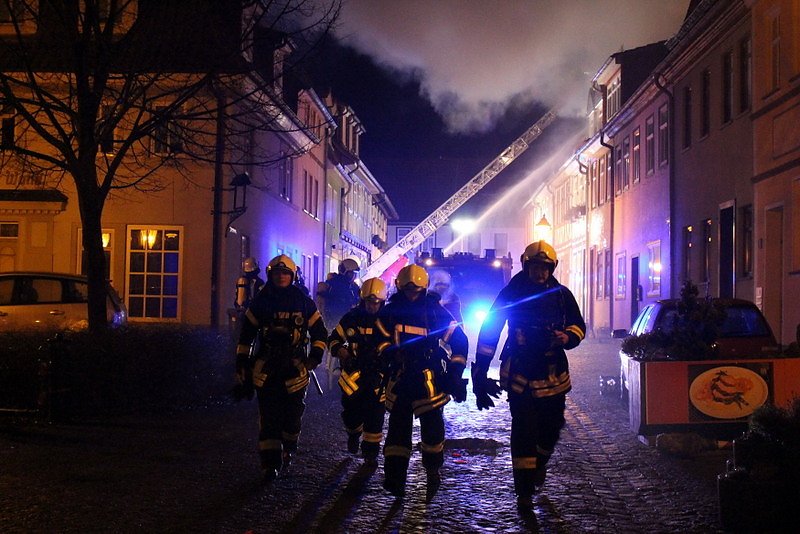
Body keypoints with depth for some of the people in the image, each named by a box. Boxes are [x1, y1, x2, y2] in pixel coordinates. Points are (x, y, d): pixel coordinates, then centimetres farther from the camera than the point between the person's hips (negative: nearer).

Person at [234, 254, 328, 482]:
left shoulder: (304, 302, 6)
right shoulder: (261, 301, 7)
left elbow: (319, 331, 12)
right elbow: (246, 334, 11)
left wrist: (315, 356, 1)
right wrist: (242, 362, 6)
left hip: (295, 367, 0)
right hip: (266, 368, 0)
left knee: (293, 414, 3)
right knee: (269, 416, -4)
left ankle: (288, 451, 28)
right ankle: (270, 464, -3)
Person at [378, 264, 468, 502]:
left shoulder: (435, 310, 1)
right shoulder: (390, 311, 8)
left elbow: (459, 340, 3)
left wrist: (455, 372, 0)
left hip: (429, 377, -2)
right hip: (400, 376, 2)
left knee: (432, 425, -6)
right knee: (398, 426, 2)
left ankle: (433, 472, 13)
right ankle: (395, 477, 7)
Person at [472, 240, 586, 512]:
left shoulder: (561, 294, 4)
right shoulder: (511, 294, -5)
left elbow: (579, 326, 12)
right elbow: (489, 330, -4)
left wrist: (566, 337, -13)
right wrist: (480, 371, -9)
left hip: (553, 375, 4)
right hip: (520, 375, -3)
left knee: (551, 427, 11)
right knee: (524, 431, -6)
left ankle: (540, 462, 43)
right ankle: (524, 492, 2)